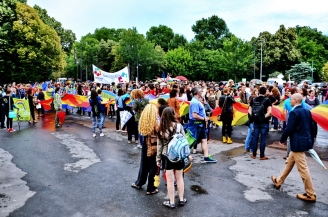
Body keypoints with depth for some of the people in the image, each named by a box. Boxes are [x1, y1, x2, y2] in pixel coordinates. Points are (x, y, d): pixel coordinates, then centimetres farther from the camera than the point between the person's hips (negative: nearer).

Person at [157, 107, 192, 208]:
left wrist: (158, 159, 5)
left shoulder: (161, 128, -8)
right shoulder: (179, 126, -10)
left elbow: (159, 145, -4)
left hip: (166, 156, 0)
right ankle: (181, 199, 29)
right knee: (179, 178, 17)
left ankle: (171, 202, 19)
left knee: (170, 180, 9)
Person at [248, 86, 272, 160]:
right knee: (263, 138, 3)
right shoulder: (267, 100, -7)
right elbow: (269, 111, -16)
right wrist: (265, 117, -7)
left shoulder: (253, 100, 4)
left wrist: (253, 116, 3)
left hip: (256, 121, 4)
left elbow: (249, 110, 4)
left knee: (255, 138, 10)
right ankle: (262, 156, 8)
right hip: (264, 122, -3)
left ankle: (254, 154, 18)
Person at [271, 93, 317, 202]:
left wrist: (282, 139, -5)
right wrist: (311, 138, 23)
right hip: (305, 140, 10)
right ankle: (279, 181, 33)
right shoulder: (307, 111, 8)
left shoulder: (294, 112, -18)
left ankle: (310, 194, 7)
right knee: (289, 163, 20)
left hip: (298, 143, -10)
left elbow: (289, 129, -19)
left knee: (303, 168, -1)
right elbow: (312, 126, 13)